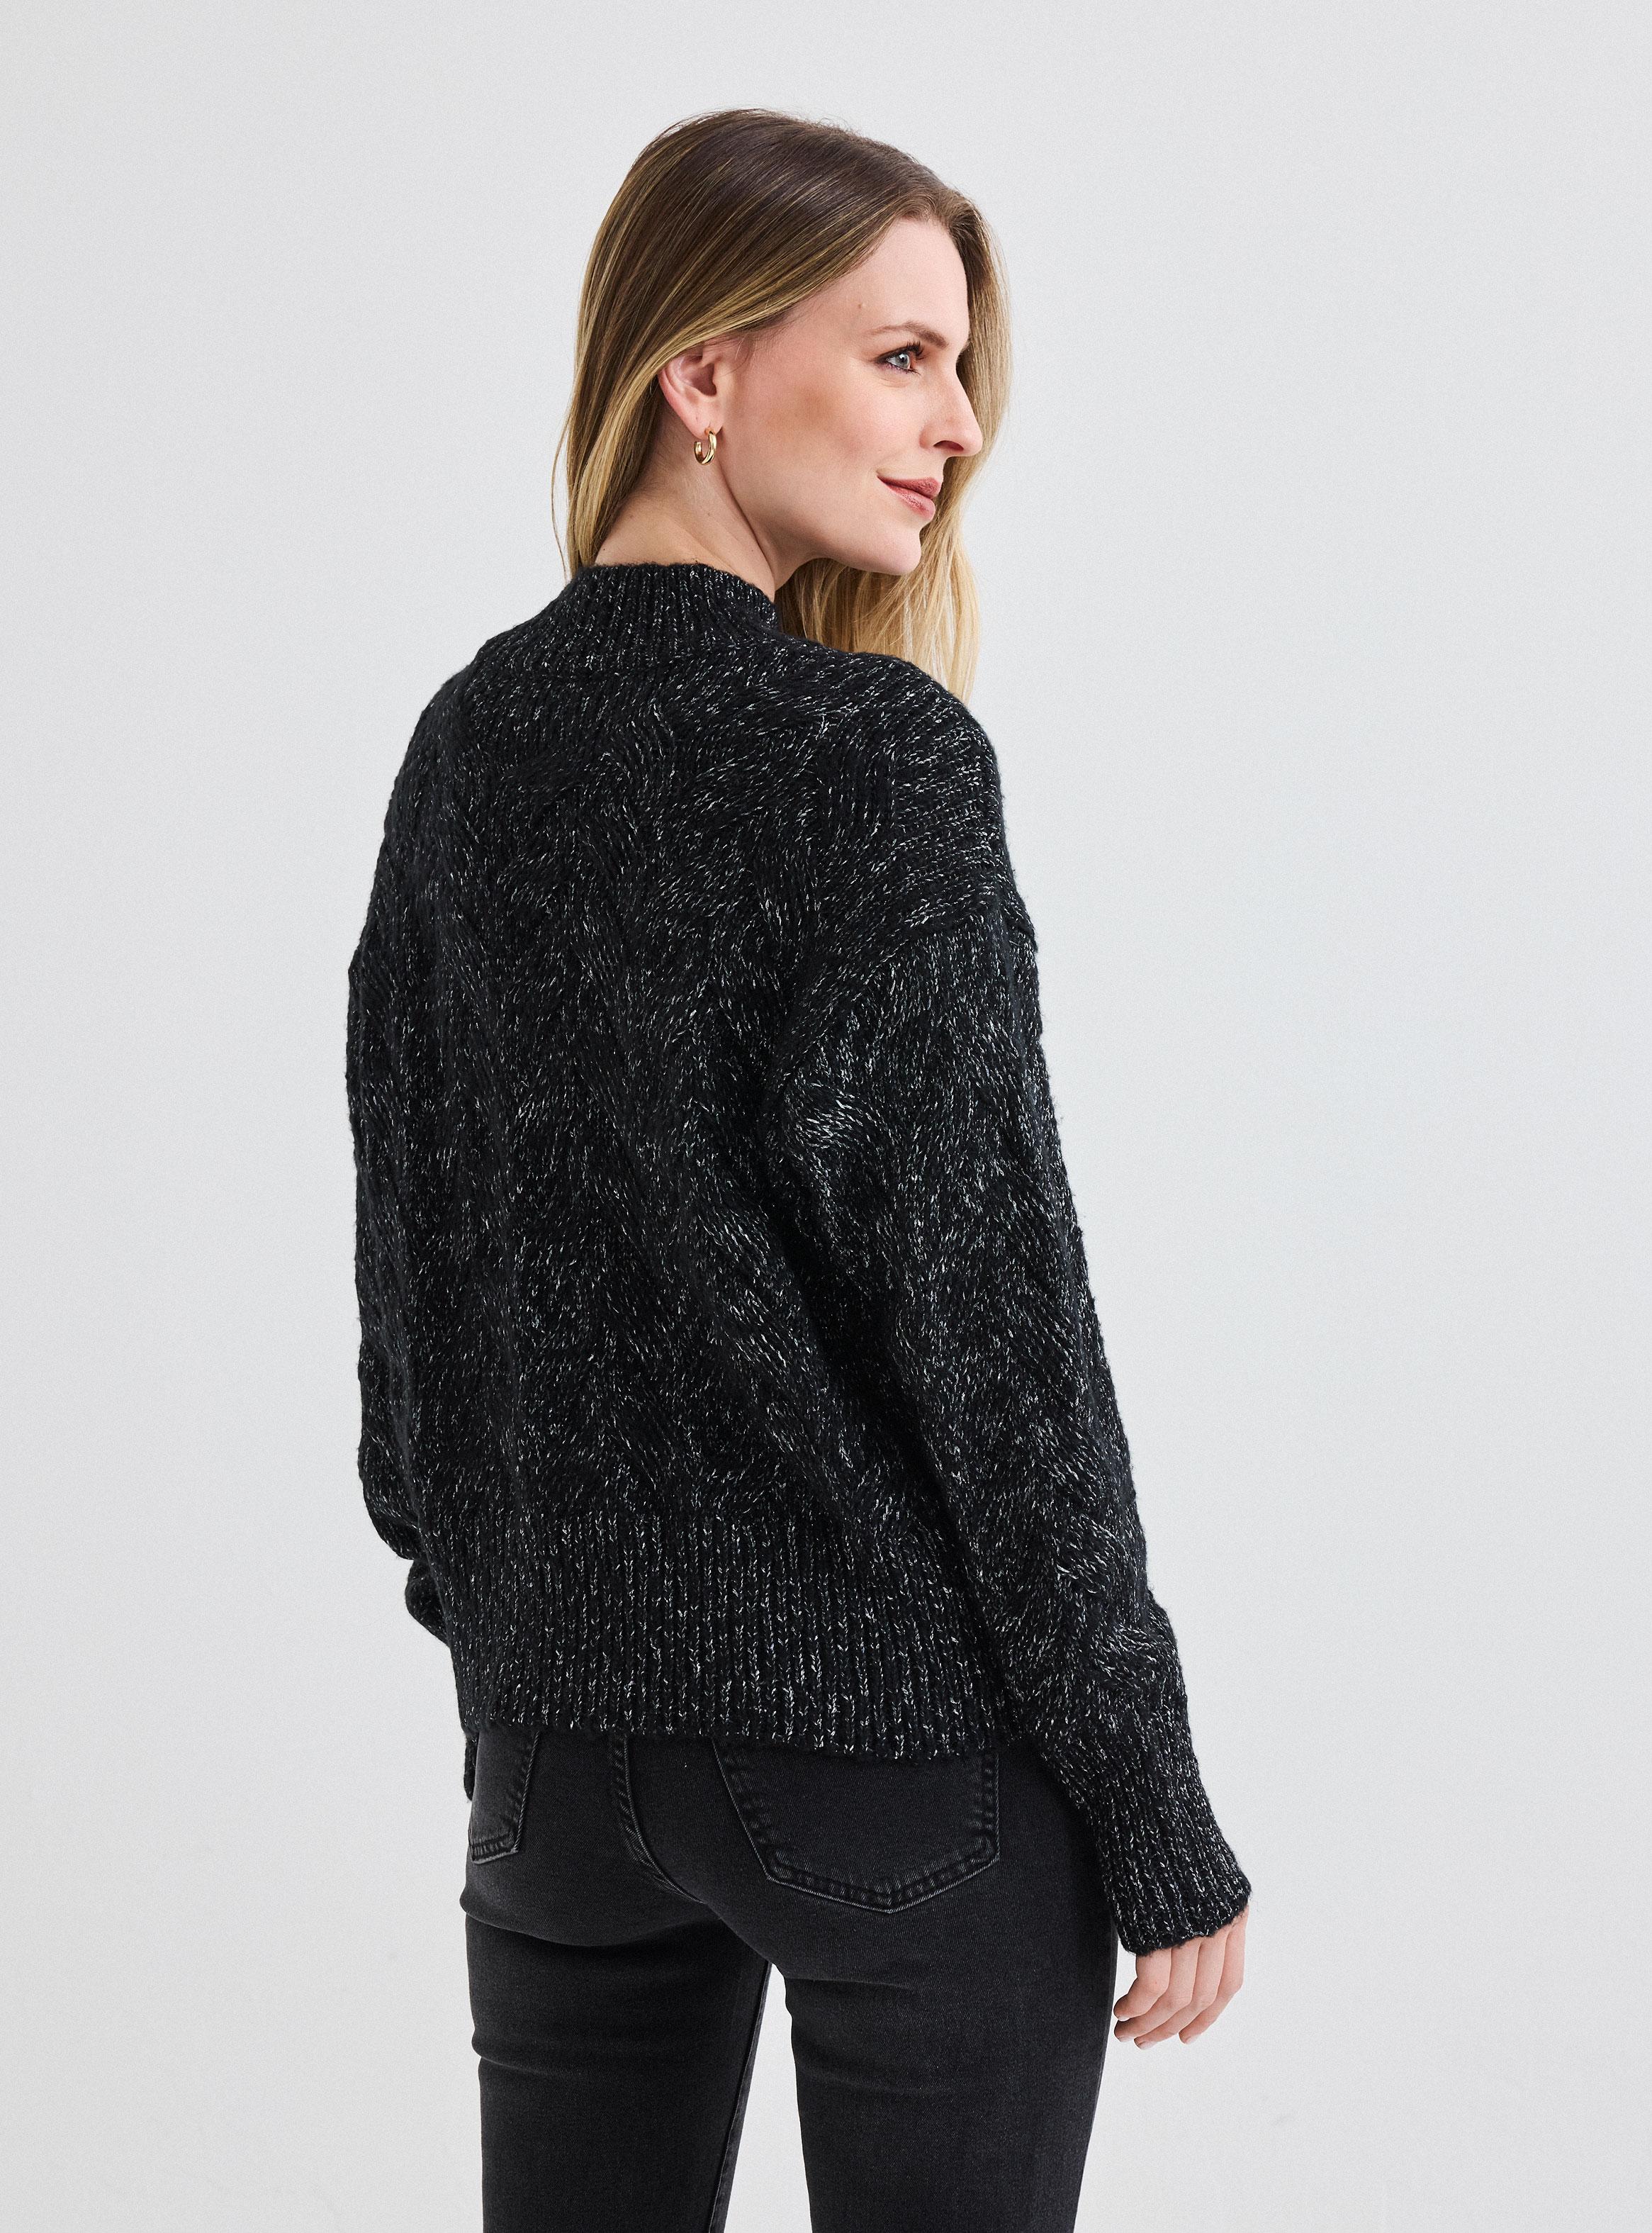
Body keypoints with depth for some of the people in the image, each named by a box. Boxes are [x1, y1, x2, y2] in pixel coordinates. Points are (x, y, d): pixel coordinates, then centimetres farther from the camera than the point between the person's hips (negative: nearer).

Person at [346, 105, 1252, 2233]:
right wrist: (1157, 1819, -9)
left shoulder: (471, 740, 4)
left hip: (554, 1727, 6)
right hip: (897, 1734, -6)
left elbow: (405, 1235, 9)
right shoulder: (877, 756, -15)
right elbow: (985, 1299, -16)